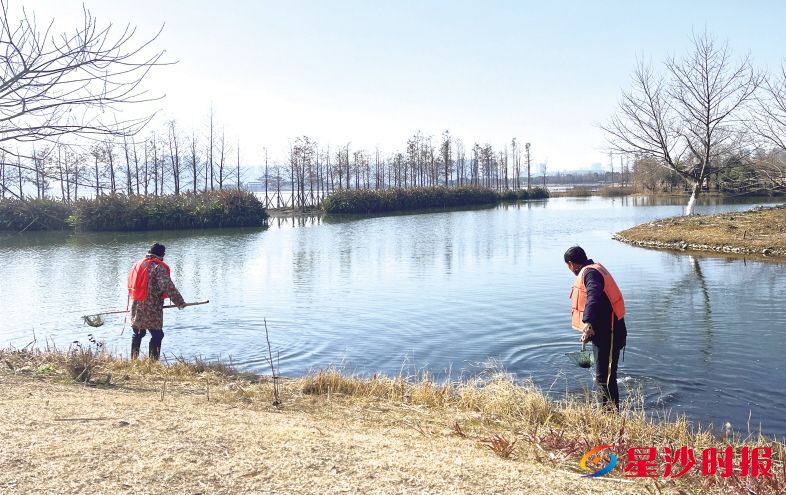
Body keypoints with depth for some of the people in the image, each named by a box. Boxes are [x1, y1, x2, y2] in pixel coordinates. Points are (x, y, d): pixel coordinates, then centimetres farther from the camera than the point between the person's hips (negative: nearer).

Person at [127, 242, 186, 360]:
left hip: (135, 308, 8)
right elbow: (168, 286, -22)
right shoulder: (158, 267, -12)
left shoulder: (137, 265, 14)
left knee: (137, 334, 21)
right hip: (151, 310, -8)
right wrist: (180, 302, -16)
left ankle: (133, 360, 29)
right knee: (157, 335, -1)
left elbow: (131, 285, 22)